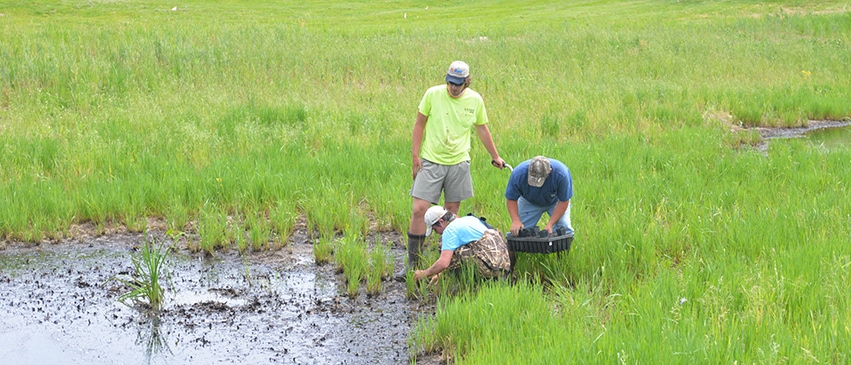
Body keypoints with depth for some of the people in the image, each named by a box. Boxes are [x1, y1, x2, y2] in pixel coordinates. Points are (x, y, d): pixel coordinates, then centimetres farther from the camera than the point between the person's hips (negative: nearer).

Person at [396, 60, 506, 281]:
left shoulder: (475, 100, 1)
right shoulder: (433, 94, -6)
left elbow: (482, 130, 15)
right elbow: (419, 125, 1)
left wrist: (495, 156, 21)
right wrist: (415, 155, -4)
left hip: (459, 163, 2)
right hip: (430, 162, -2)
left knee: (452, 212, 7)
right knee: (419, 210, -8)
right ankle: (412, 264, -2)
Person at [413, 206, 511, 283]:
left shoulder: (450, 230, -5)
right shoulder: (470, 219, 22)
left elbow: (444, 263, -13)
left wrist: (424, 273, 3)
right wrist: (440, 274, 34)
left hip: (491, 267, -9)